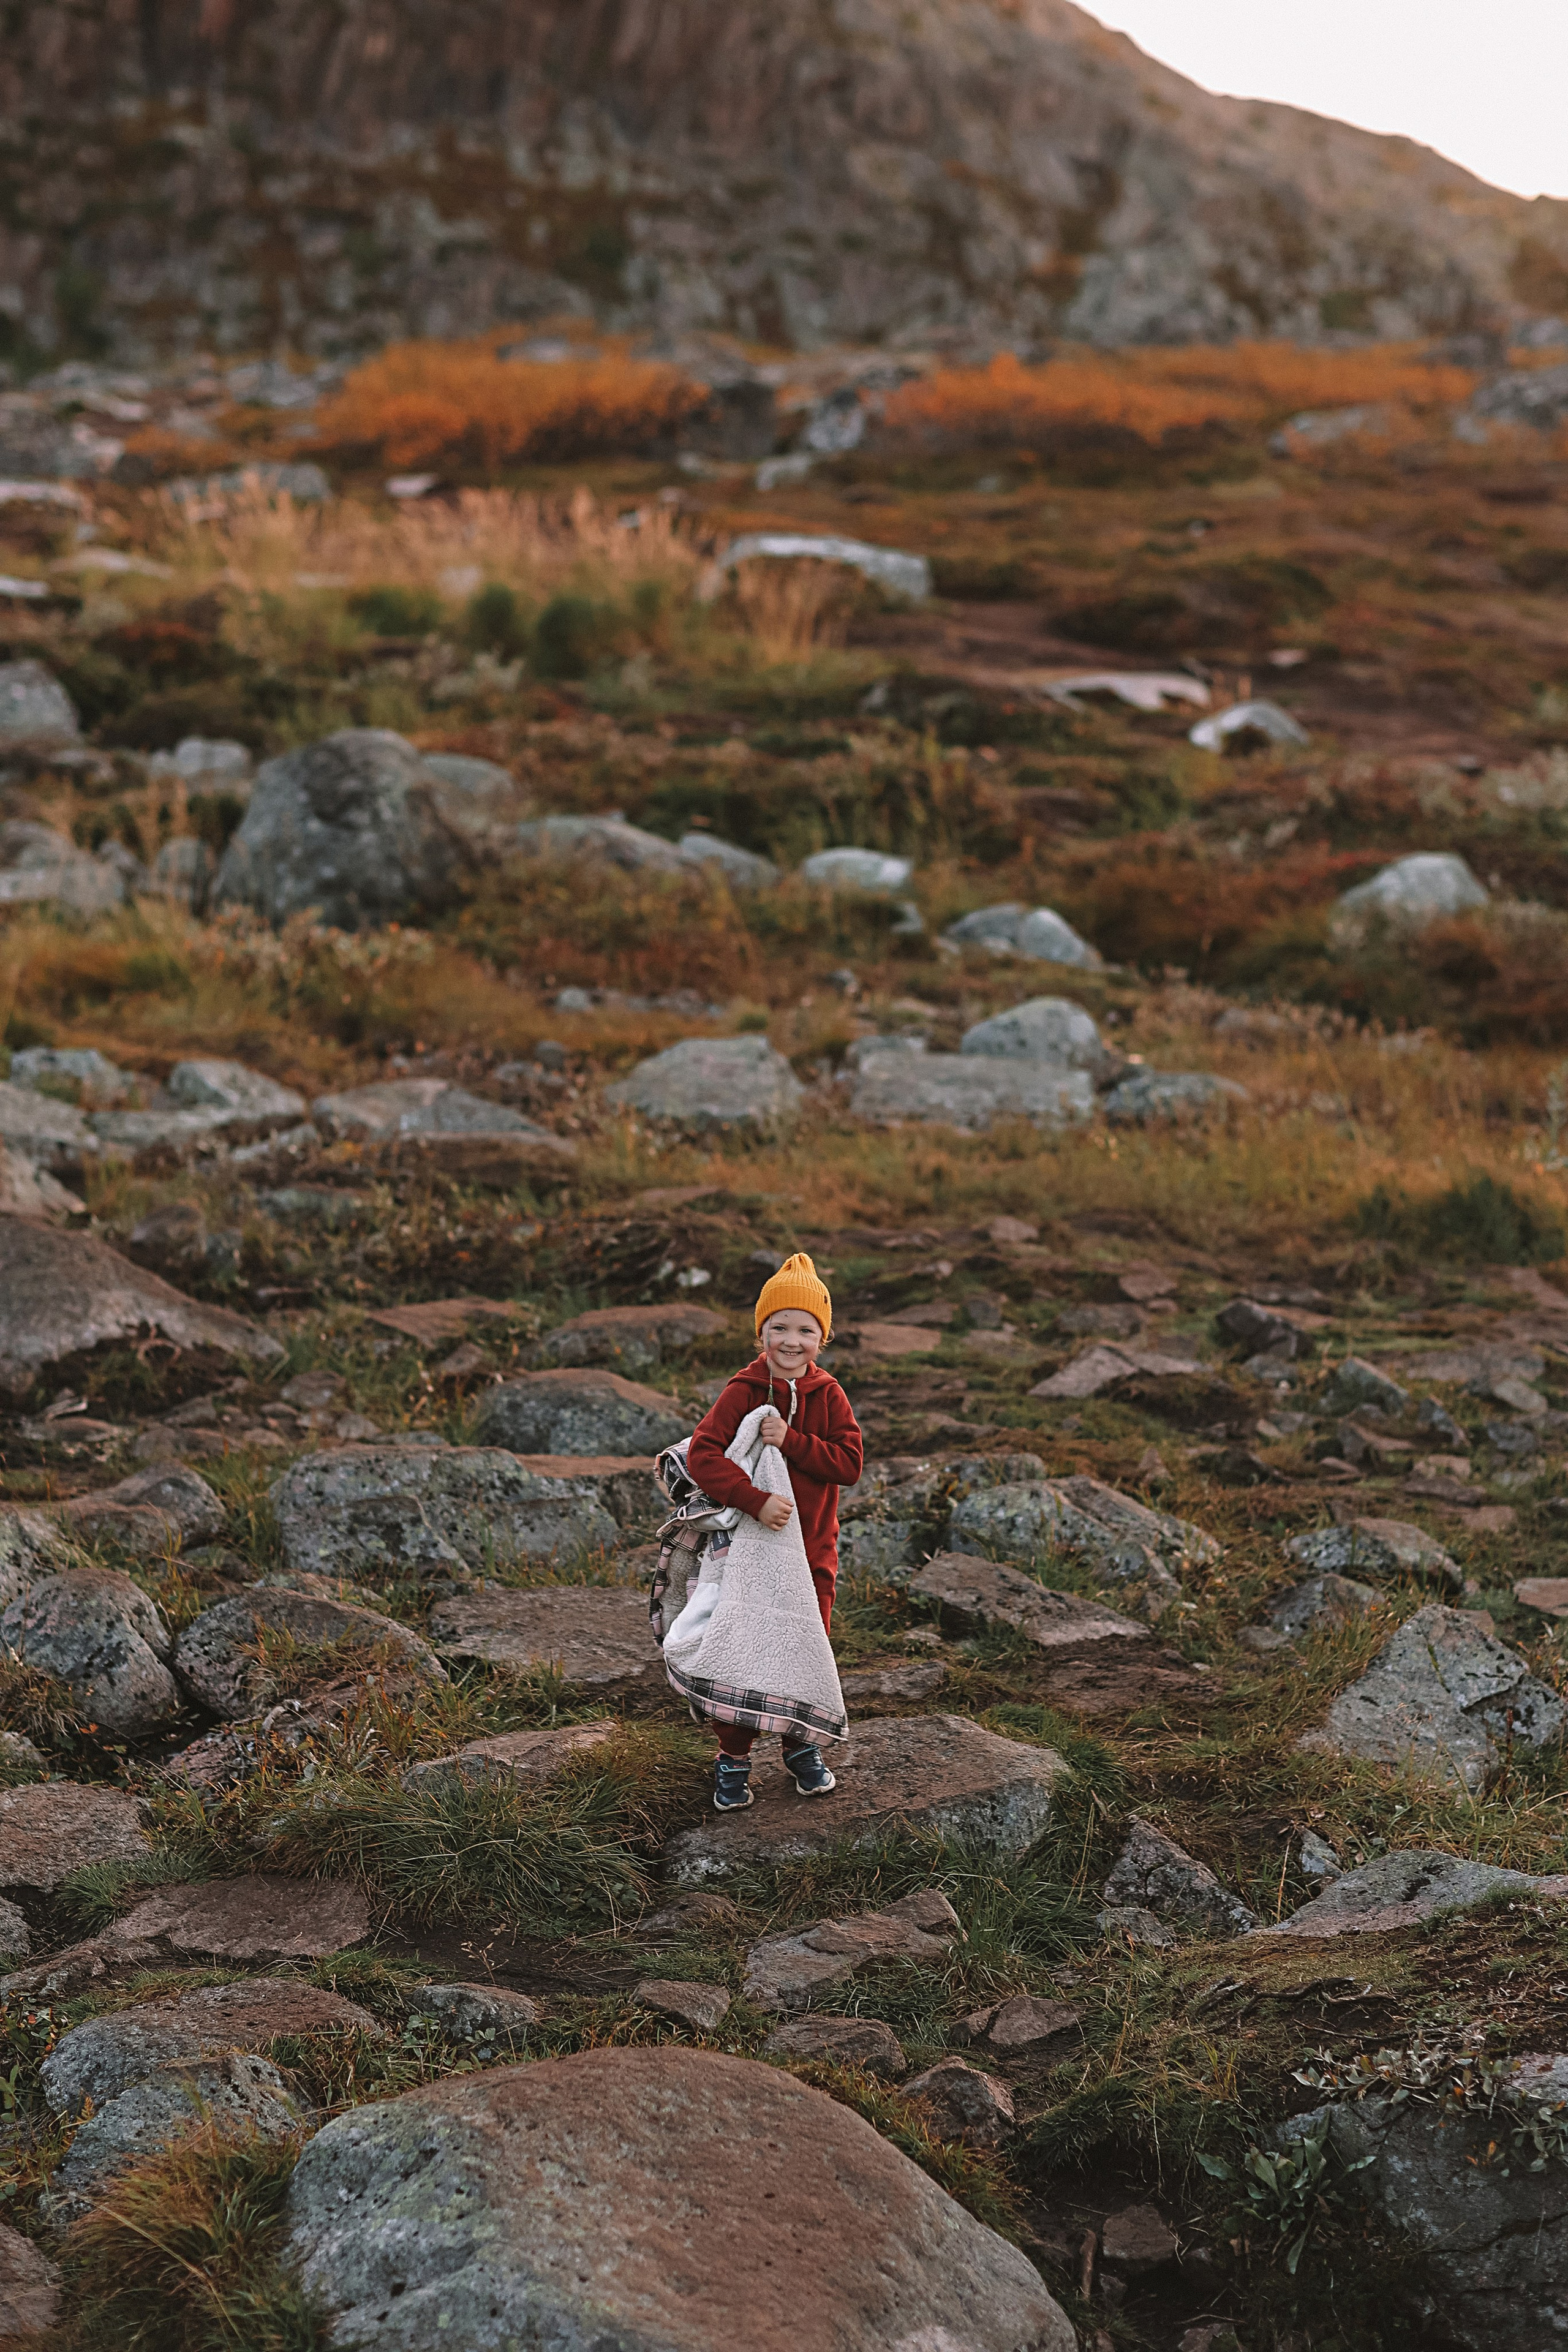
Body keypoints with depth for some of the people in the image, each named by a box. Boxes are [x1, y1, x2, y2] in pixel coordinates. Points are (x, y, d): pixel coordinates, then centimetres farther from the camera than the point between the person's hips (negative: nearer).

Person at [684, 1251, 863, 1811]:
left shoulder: (828, 1396, -2)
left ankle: (802, 1748, 31)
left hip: (812, 1549, 3)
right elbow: (702, 1454, -22)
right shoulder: (743, 1392, -11)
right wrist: (755, 1500, -32)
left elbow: (850, 1463, -11)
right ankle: (733, 1757, 19)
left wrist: (791, 1441, -23)